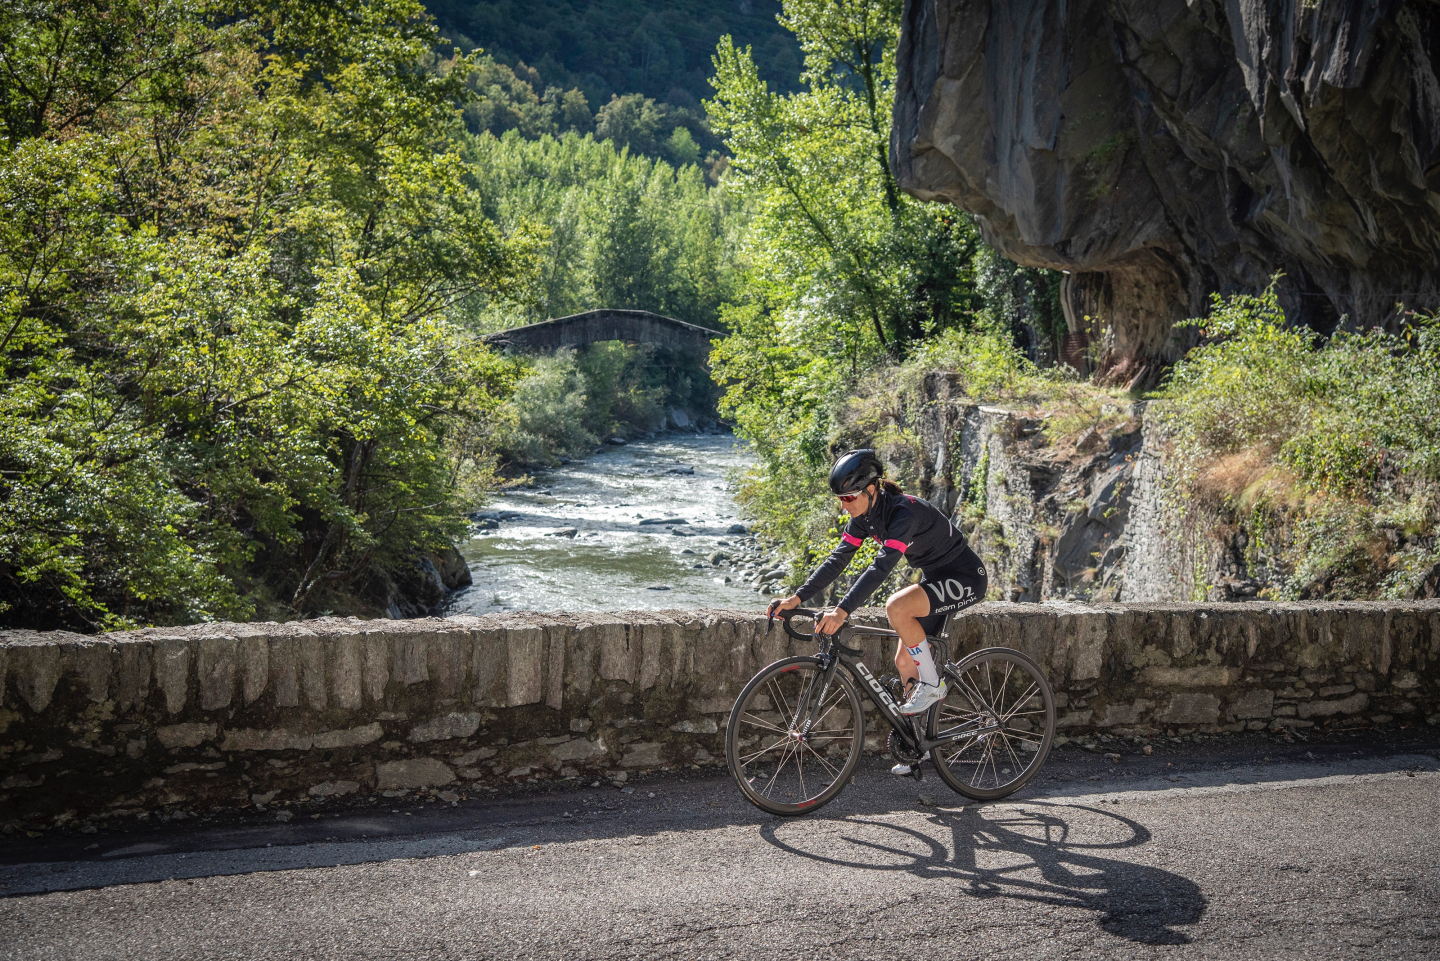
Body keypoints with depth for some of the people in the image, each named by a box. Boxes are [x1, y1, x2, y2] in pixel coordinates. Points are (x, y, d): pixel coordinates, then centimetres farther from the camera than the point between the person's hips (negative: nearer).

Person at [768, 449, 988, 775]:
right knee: (905, 661, 5)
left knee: (897, 606, -31)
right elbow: (838, 559, -4)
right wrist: (796, 598, -14)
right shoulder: (865, 515, -3)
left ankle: (932, 684, -14)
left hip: (965, 578, -9)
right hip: (936, 577, 9)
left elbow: (881, 567, -40)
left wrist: (842, 611, -47)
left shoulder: (903, 512, -29)